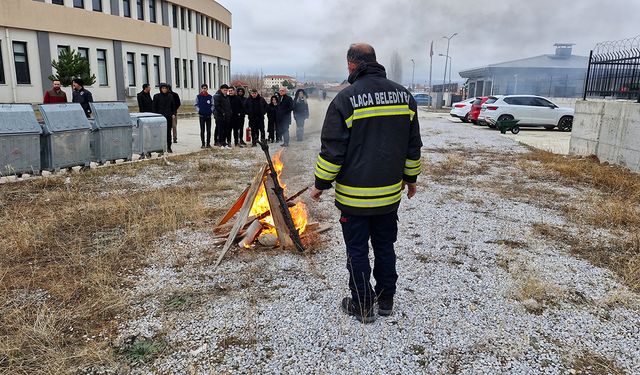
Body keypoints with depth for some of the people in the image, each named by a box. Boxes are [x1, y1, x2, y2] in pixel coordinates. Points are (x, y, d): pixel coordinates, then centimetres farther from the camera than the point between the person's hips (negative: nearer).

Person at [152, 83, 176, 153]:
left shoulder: (170, 96, 9)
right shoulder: (157, 96, 0)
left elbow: (173, 106, 15)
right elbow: (154, 107, 0)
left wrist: (173, 114, 4)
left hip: (169, 116, 3)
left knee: (168, 132, 6)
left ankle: (169, 147, 12)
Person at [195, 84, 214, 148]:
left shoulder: (210, 97, 4)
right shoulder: (198, 96, 3)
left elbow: (212, 105, 7)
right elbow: (196, 105, 5)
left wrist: (211, 110, -9)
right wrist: (198, 110, -9)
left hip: (208, 115, 1)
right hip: (201, 115, -1)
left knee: (208, 130, 4)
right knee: (202, 130, 2)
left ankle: (208, 143, 11)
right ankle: (203, 143, 7)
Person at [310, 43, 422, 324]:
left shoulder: (346, 98, -13)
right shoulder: (404, 95, 4)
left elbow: (332, 150, -13)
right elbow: (413, 145, 10)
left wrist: (321, 184, -2)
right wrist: (410, 177, 21)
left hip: (355, 195, -5)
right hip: (390, 193, 5)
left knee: (358, 251, 8)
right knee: (385, 247, 18)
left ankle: (362, 306, 21)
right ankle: (385, 300, 31)